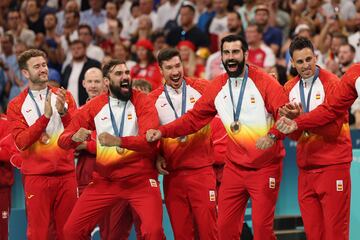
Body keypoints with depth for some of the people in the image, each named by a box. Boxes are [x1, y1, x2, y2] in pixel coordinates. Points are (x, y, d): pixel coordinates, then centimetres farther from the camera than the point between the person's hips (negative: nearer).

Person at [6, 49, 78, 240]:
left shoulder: (64, 97, 10)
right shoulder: (16, 106, 3)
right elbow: (21, 142, -9)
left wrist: (62, 111, -17)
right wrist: (45, 116, -19)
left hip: (66, 173, 2)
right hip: (36, 176, -2)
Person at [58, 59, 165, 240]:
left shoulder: (141, 102, -4)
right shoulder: (94, 106, 4)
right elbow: (64, 139, 4)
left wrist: (118, 141, -33)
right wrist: (75, 137, -20)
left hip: (140, 179, -3)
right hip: (105, 180, 3)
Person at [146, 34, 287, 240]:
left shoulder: (264, 82, -10)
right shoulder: (217, 87, 3)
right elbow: (194, 118, 6)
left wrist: (273, 135, -34)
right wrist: (163, 132, -5)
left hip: (265, 167, -4)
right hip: (235, 167, 4)